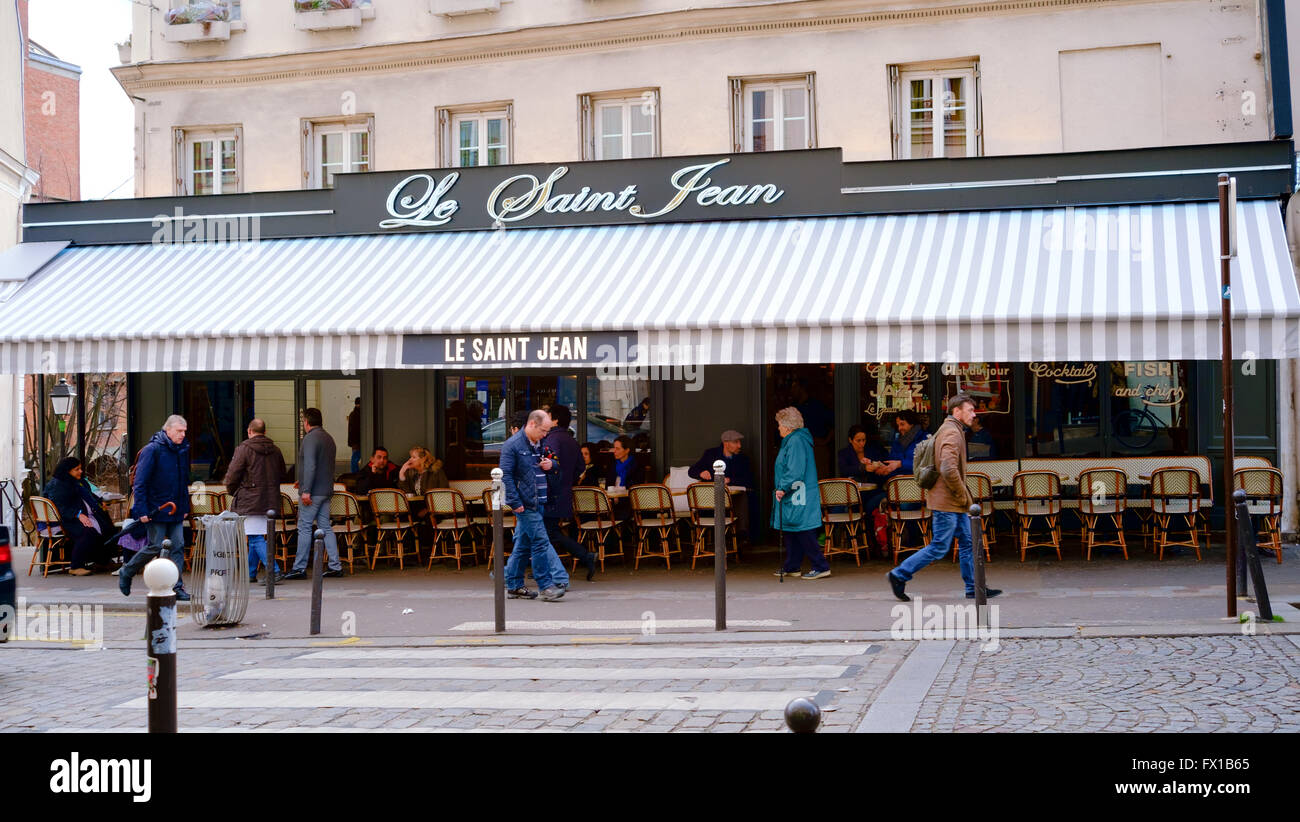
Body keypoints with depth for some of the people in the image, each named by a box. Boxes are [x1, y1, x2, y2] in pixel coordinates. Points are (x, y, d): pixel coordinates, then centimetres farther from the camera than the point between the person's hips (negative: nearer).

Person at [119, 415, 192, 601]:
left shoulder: (183, 450, 10)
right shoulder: (152, 450, -11)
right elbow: (140, 483, -13)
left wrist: (186, 507, 17)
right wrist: (142, 510, -17)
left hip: (175, 510, 6)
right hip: (155, 510, -6)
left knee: (178, 547, 0)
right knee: (155, 546, -4)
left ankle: (177, 587, 3)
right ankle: (126, 573, 17)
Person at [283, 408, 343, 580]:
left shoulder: (310, 438, -12)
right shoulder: (329, 438, 16)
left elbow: (310, 466, -21)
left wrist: (306, 490, -22)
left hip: (312, 492, -8)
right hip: (326, 490, 8)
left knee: (304, 528, -4)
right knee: (326, 527, 9)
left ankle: (299, 568, -3)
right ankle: (335, 566, 6)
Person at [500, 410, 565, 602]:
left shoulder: (541, 444, 16)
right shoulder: (512, 445, -9)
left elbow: (555, 465, 30)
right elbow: (506, 475, -13)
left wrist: (551, 464, 5)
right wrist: (515, 502, -18)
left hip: (538, 503, 8)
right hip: (526, 504, -8)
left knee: (523, 545, 12)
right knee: (540, 542, -10)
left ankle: (514, 586, 18)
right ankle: (546, 586, -6)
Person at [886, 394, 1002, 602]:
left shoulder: (953, 431, 17)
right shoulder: (951, 433, -17)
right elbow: (949, 469, -29)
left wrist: (963, 496, 20)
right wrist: (963, 495, -17)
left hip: (956, 505, 11)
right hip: (947, 503, -11)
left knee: (967, 543, 11)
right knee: (939, 547, -5)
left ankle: (974, 588, 15)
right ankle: (899, 575, 2)